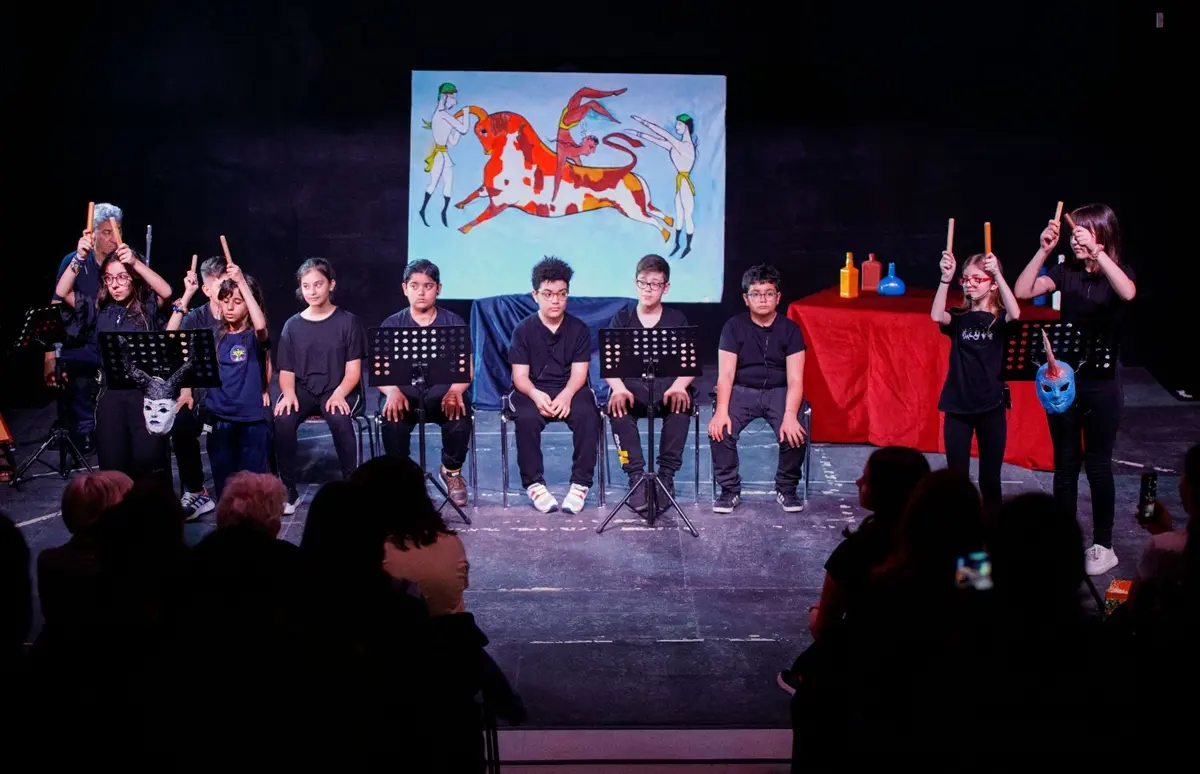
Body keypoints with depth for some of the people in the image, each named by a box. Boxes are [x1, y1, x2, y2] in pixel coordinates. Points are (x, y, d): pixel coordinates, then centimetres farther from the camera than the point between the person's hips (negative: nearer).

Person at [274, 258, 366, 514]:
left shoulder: (347, 321, 1)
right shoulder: (292, 325, 8)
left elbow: (353, 370, -3)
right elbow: (286, 371, 7)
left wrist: (339, 395, -21)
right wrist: (289, 393, -15)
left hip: (338, 390, -2)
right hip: (302, 390, 2)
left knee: (339, 419, -36)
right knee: (282, 420, -30)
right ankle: (289, 491, -17)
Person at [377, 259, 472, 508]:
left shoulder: (454, 323, 8)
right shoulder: (392, 325, 8)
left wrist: (456, 390, -22)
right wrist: (393, 392, -23)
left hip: (443, 390, 0)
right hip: (404, 391, 0)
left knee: (460, 413, -33)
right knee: (392, 417, -34)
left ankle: (452, 470, -4)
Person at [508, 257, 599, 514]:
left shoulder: (579, 328, 3)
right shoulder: (524, 330, 1)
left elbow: (579, 372, -4)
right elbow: (520, 375, -5)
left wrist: (566, 396, -26)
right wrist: (536, 395, -28)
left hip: (570, 390, 1)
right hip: (532, 392, -1)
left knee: (587, 415, -31)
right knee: (527, 417, -34)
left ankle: (581, 483, -22)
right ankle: (534, 483, -20)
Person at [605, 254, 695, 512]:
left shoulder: (677, 319, 12)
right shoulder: (622, 319, 12)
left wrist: (678, 386, -23)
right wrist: (619, 387, -23)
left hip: (668, 385, 0)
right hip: (632, 385, 0)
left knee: (681, 403, -36)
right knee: (618, 405, -35)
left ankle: (666, 474, -26)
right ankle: (636, 476, -31)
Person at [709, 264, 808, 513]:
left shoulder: (790, 329, -4)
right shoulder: (734, 327, -3)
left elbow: (795, 379, -10)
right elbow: (725, 374, -9)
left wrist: (790, 414, -28)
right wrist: (722, 410, -26)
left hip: (778, 392, 0)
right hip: (741, 391, 0)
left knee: (795, 433, -27)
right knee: (720, 430, -27)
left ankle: (786, 488, -1)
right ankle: (730, 488, -6)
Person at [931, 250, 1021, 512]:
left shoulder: (999, 319, -1)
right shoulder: (959, 318, 3)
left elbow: (1015, 314, -24)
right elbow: (937, 316, -18)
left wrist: (998, 273, -31)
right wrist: (946, 278, -29)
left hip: (991, 407, -1)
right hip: (957, 406, 1)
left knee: (990, 477, 6)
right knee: (956, 476, 5)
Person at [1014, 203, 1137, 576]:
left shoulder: (1118, 271, -6)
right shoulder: (1066, 271, 1)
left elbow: (1127, 293, -30)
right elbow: (1023, 291, -11)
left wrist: (1097, 253, -37)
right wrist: (1043, 250, -20)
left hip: (1101, 383, -3)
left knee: (1097, 464, 3)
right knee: (1065, 463, 10)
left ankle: (1103, 545, 14)